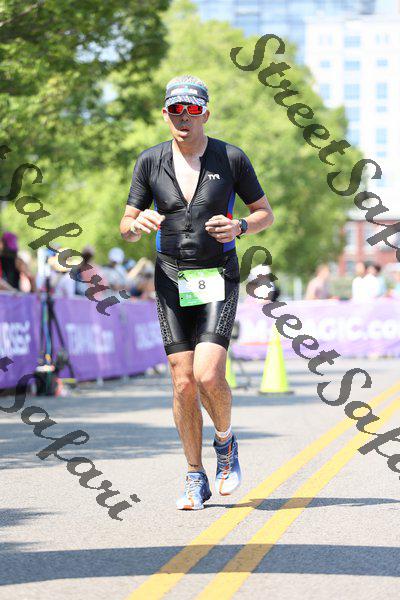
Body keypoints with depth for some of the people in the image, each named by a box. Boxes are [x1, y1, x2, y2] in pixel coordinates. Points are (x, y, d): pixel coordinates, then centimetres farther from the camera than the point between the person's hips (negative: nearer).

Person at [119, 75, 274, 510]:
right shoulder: (150, 162, 2)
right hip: (172, 280, 2)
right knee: (183, 383, -2)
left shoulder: (232, 159, -3)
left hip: (218, 280, -2)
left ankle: (225, 440, 12)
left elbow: (265, 213, 7)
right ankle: (195, 480, 11)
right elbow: (126, 227, 6)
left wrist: (238, 227, -15)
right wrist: (138, 224, -18)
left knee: (208, 375, -18)